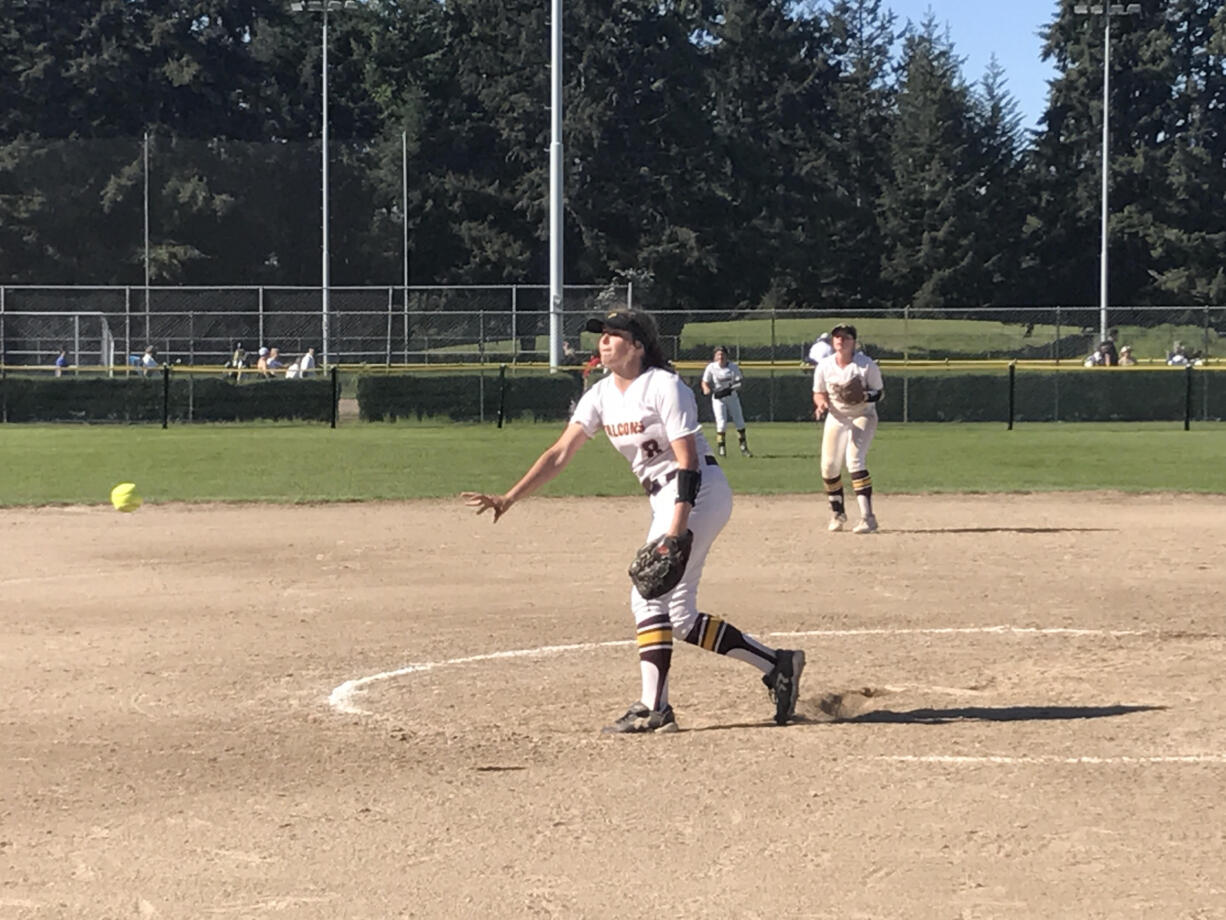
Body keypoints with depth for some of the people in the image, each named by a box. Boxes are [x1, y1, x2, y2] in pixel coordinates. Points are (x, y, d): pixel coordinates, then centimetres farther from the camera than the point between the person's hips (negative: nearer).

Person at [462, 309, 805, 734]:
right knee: (679, 616, 6)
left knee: (649, 595, -14)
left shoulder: (664, 387, -16)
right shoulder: (601, 395, 6)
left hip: (699, 492, -9)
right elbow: (560, 453, 1)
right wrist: (508, 498, -9)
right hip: (665, 499, 9)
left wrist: (676, 532, -30)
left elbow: (689, 463, -21)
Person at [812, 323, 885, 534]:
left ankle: (867, 517, -25)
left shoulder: (866, 364, -12)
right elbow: (818, 392, 9)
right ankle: (837, 513, 28)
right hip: (836, 418, 4)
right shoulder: (824, 366, -2)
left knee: (854, 460, -23)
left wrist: (867, 397, -27)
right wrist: (821, 403, -15)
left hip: (862, 417, -4)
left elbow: (879, 391, -4)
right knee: (829, 467, 3)